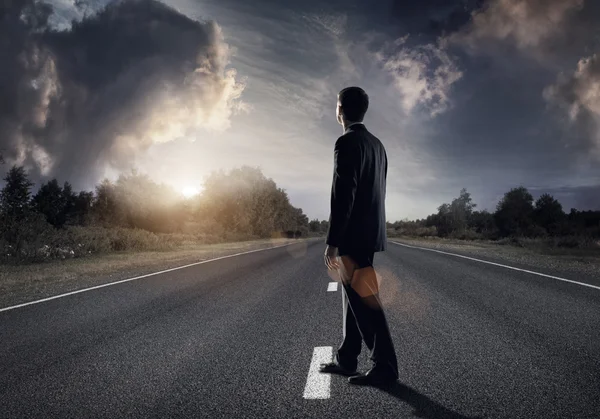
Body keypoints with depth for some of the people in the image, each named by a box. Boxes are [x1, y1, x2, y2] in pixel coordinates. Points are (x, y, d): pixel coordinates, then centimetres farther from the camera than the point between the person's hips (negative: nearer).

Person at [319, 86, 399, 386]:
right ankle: (346, 359, 24)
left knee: (364, 299, -4)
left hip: (353, 235, -10)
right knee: (354, 297, 14)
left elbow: (343, 195, -20)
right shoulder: (376, 144, 15)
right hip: (369, 231, 10)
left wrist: (332, 241, -18)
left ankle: (385, 366, 3)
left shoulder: (347, 142, -13)